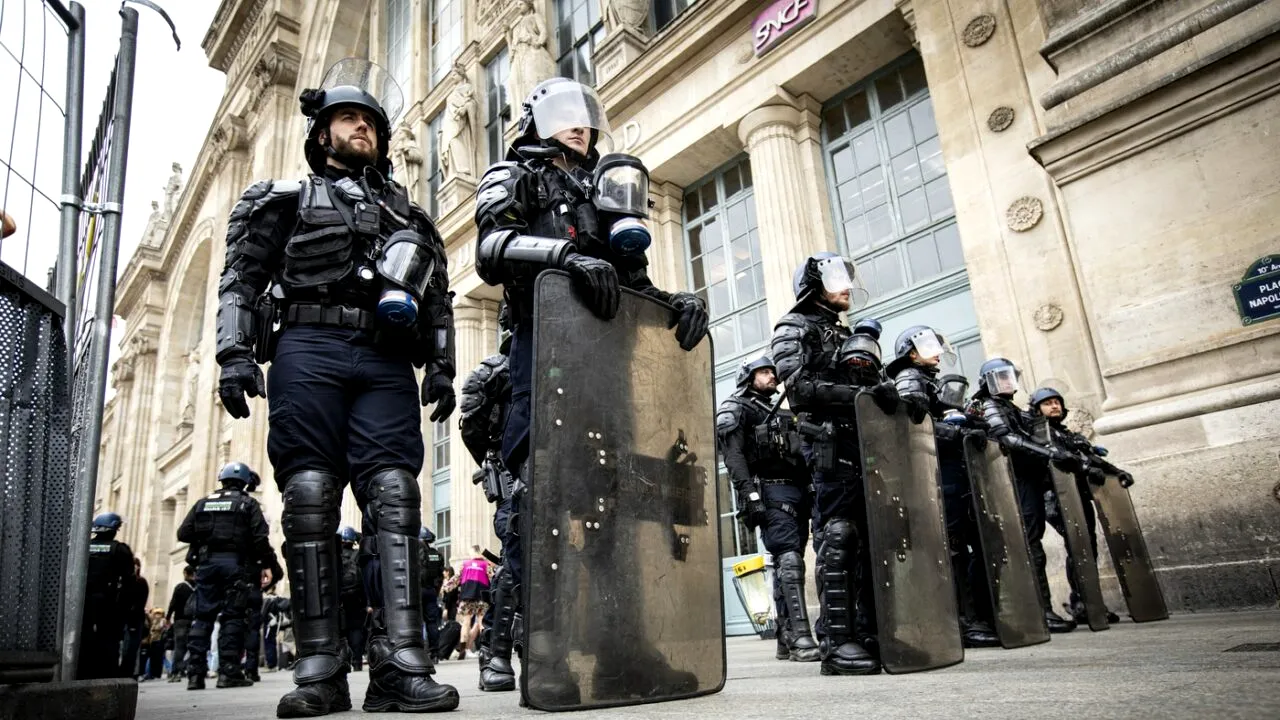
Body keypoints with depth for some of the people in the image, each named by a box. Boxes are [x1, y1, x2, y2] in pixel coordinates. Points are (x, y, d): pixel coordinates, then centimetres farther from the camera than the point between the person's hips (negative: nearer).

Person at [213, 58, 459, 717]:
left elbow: (438, 300, 22)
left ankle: (399, 667, -15)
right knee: (309, 500, -8)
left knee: (393, 500, -11)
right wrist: (235, 354, -4)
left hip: (387, 363, 2)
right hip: (308, 349, -1)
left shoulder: (407, 214, 28)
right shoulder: (286, 199, 22)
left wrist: (441, 368, 7)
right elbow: (240, 279, 11)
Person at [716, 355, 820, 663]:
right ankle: (800, 638, -21)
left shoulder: (781, 413, 29)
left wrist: (809, 495, 14)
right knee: (789, 560, -18)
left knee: (787, 564, 7)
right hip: (770, 492, -7)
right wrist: (750, 495, -20)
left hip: (797, 492, 7)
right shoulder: (736, 408, 6)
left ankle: (786, 639, 11)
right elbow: (733, 455, -8)